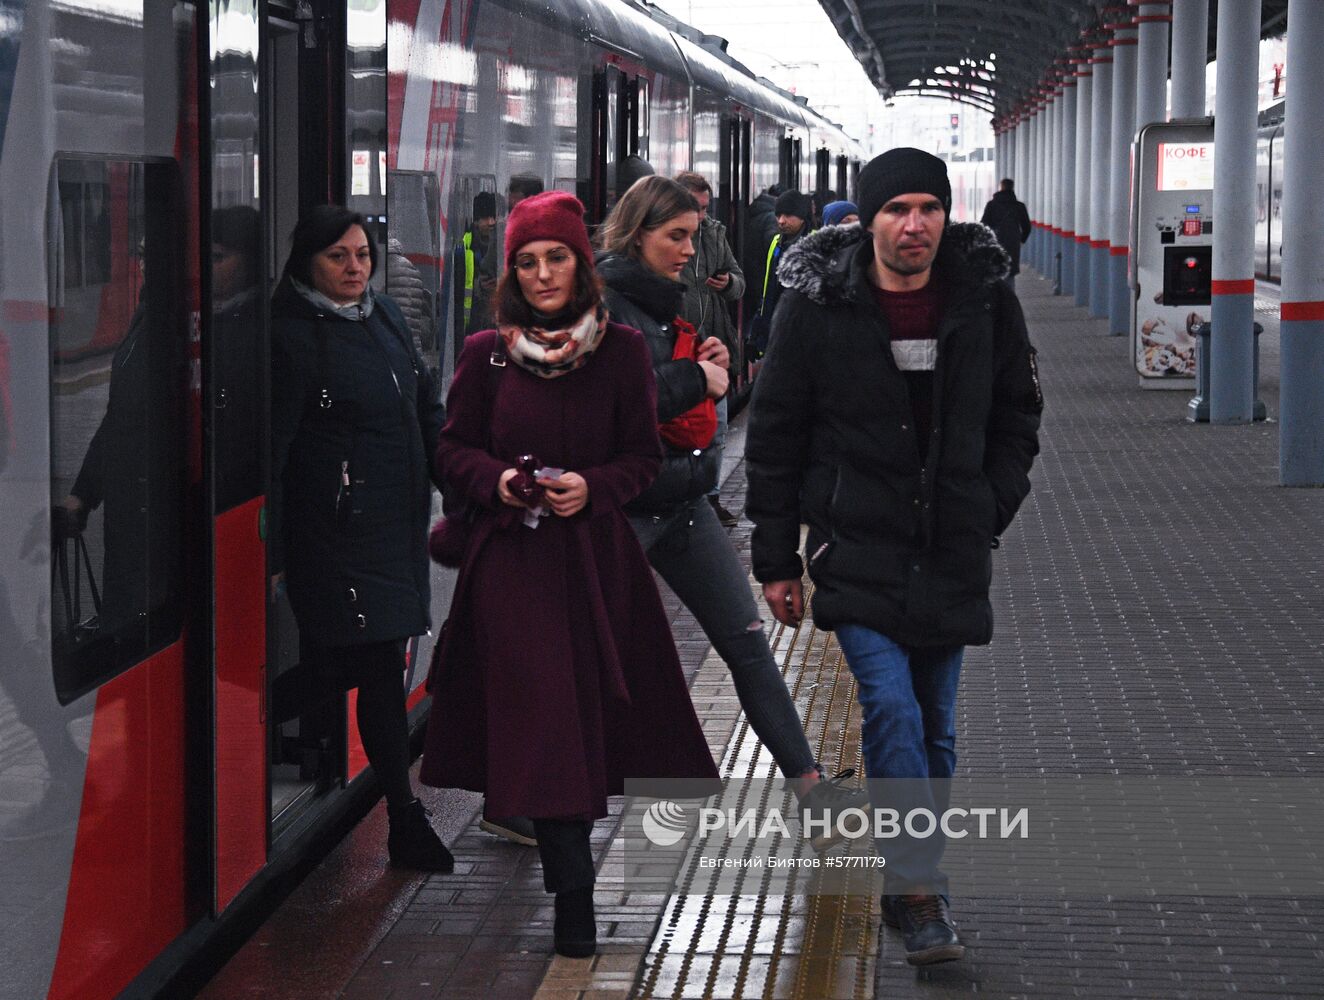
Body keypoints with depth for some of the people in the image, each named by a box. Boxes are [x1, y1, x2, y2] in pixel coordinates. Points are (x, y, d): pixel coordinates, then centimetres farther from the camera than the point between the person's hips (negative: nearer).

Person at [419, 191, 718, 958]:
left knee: (588, 711, 4)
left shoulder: (623, 350, 0)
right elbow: (454, 447, 8)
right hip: (510, 554, -1)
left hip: (595, 554, 1)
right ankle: (574, 899, -12)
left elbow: (646, 456, 3)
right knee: (541, 714, -9)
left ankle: (565, 864, 24)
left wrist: (594, 486, -15)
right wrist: (497, 480, -12)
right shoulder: (487, 354, 2)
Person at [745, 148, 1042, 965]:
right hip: (857, 550, -3)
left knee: (934, 727, 10)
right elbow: (774, 436, 1)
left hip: (951, 556, 3)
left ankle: (909, 885, 24)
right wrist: (776, 559, 1)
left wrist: (989, 515, 4)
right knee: (892, 709, -17)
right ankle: (923, 895, -13)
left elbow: (1017, 416, 13)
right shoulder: (817, 306, -6)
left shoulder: (984, 299, 0)